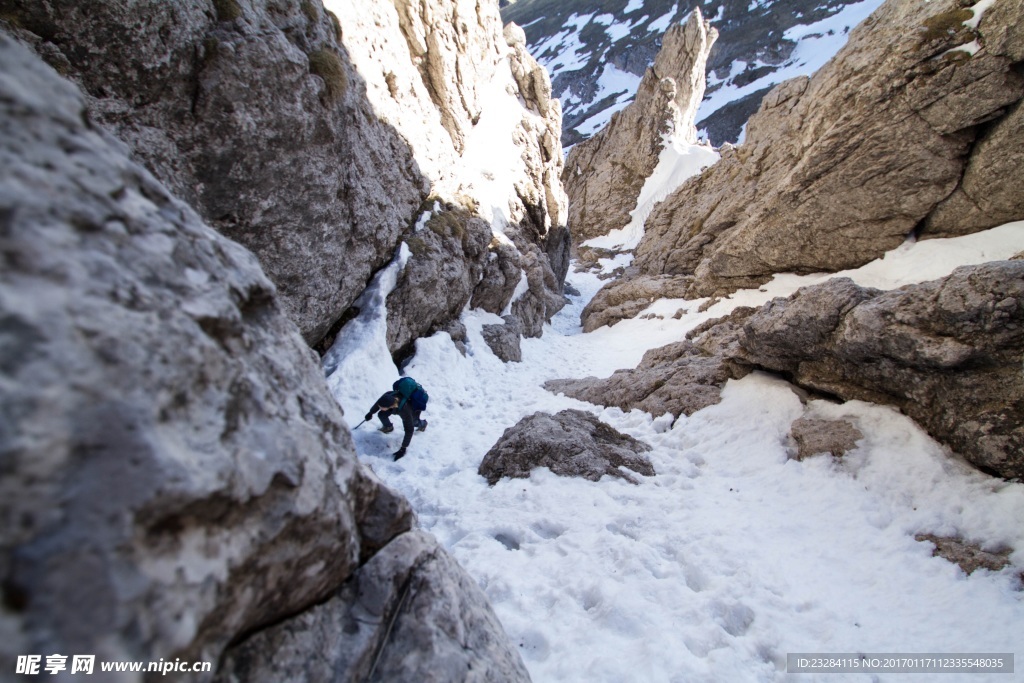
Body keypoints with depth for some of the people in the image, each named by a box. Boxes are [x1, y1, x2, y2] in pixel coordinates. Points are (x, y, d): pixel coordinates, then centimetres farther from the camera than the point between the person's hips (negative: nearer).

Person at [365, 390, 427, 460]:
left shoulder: (405, 410, -48)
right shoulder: (388, 396, -36)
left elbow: (409, 430, -39)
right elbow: (378, 404, -10)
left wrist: (403, 449, -35)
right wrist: (371, 413, 7)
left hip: (414, 408, -4)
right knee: (381, 415, -5)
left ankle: (423, 424, 45)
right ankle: (388, 427, 28)